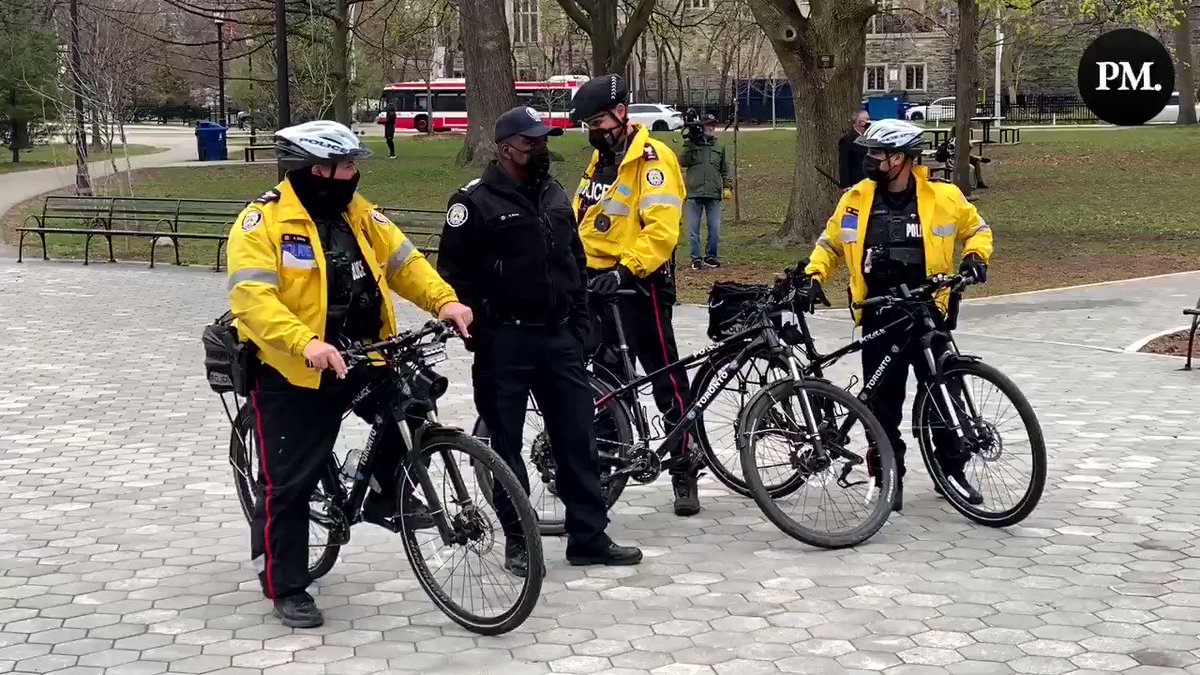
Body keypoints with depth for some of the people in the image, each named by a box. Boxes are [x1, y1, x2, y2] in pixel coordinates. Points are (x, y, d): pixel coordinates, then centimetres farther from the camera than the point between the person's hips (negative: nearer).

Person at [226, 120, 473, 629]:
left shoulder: (358, 213, 7)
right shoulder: (263, 222, -14)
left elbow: (403, 262, 8)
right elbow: (252, 298, -25)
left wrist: (443, 300, -10)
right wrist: (304, 343, -40)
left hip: (363, 358, 5)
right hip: (294, 372, -5)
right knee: (289, 482, 2)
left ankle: (386, 496, 10)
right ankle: (285, 587, 18)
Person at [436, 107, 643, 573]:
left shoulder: (554, 195, 13)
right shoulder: (476, 201, -8)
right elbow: (453, 272, -9)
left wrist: (580, 323, 14)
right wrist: (476, 333, -11)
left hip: (559, 338, 6)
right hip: (505, 342, -6)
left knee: (578, 438, 7)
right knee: (506, 444, 4)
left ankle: (589, 537, 14)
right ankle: (518, 542, 14)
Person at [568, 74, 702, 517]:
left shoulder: (652, 159, -12)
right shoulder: (600, 160, 15)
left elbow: (661, 228, -21)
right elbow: (582, 221, 20)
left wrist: (626, 269, -27)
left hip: (639, 282, -8)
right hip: (598, 281, 8)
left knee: (665, 377, -2)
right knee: (607, 374, 14)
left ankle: (684, 470, 4)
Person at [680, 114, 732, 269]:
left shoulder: (719, 146, 15)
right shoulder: (692, 144, 6)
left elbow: (724, 170, 20)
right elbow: (683, 162, -8)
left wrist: (727, 186, 10)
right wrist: (691, 145, -14)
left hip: (714, 193, 2)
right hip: (694, 193, -2)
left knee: (715, 229, 1)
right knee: (693, 229, 0)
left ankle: (710, 256, 15)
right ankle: (696, 258, 8)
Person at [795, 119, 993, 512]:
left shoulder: (943, 197, -4)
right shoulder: (856, 199, 1)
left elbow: (977, 229, 12)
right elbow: (830, 243, 14)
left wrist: (975, 257, -7)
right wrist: (813, 277, -1)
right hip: (879, 321, 1)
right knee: (882, 405, 4)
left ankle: (952, 470, 23)